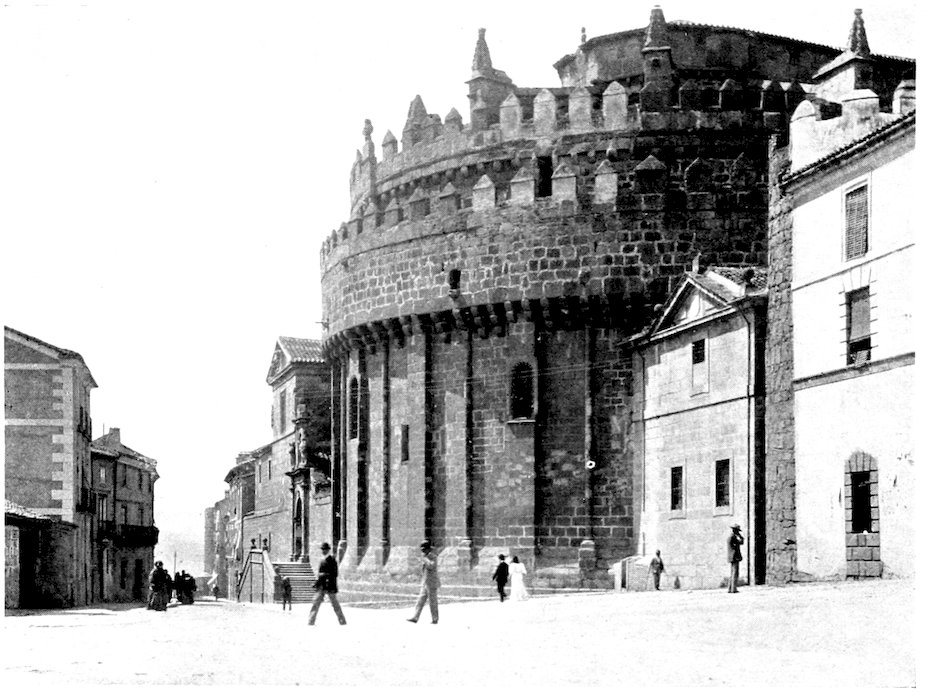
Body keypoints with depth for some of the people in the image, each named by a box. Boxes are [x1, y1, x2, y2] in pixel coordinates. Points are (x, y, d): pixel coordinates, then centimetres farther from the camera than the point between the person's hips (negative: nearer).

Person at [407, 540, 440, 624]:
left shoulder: (433, 557, -12)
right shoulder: (427, 557, 14)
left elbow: (431, 566, -31)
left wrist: (425, 558, -23)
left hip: (432, 584, -8)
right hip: (425, 584, 8)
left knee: (433, 602, -1)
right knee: (420, 601, 3)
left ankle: (435, 619, 7)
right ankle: (415, 617, 1)